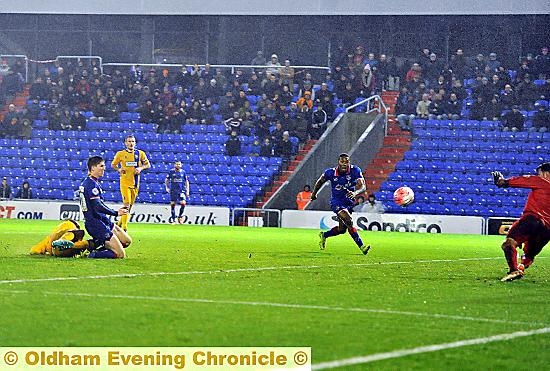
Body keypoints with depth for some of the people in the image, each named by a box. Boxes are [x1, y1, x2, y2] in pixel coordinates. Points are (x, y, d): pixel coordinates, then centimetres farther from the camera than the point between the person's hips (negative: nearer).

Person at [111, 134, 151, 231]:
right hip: (125, 182, -4)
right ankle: (124, 227, -13)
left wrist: (140, 168, -9)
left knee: (130, 205, 11)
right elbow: (113, 164, 11)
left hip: (135, 183, 4)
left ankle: (120, 223, 27)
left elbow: (147, 164, 11)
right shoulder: (120, 154, -1)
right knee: (127, 204, -15)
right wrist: (119, 169, -10)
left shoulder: (140, 154, 4)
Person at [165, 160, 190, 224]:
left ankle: (180, 216, 4)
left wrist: (187, 190, 4)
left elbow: (186, 181, 11)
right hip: (173, 190, 0)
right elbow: (166, 180, 11)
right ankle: (173, 219, 10)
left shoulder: (183, 172, 6)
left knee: (183, 203, -15)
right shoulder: (171, 172, 3)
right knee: (173, 204, 1)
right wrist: (167, 187, -1)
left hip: (182, 190, 0)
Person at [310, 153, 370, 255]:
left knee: (342, 229, 14)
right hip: (336, 202, -4)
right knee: (349, 221, -25)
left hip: (349, 202, 4)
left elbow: (363, 186, -24)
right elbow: (320, 181, 6)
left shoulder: (355, 171, -15)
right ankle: (361, 246, -20)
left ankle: (324, 235, 40)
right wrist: (314, 193, 19)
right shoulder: (331, 172, -15)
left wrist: (355, 193, -46)